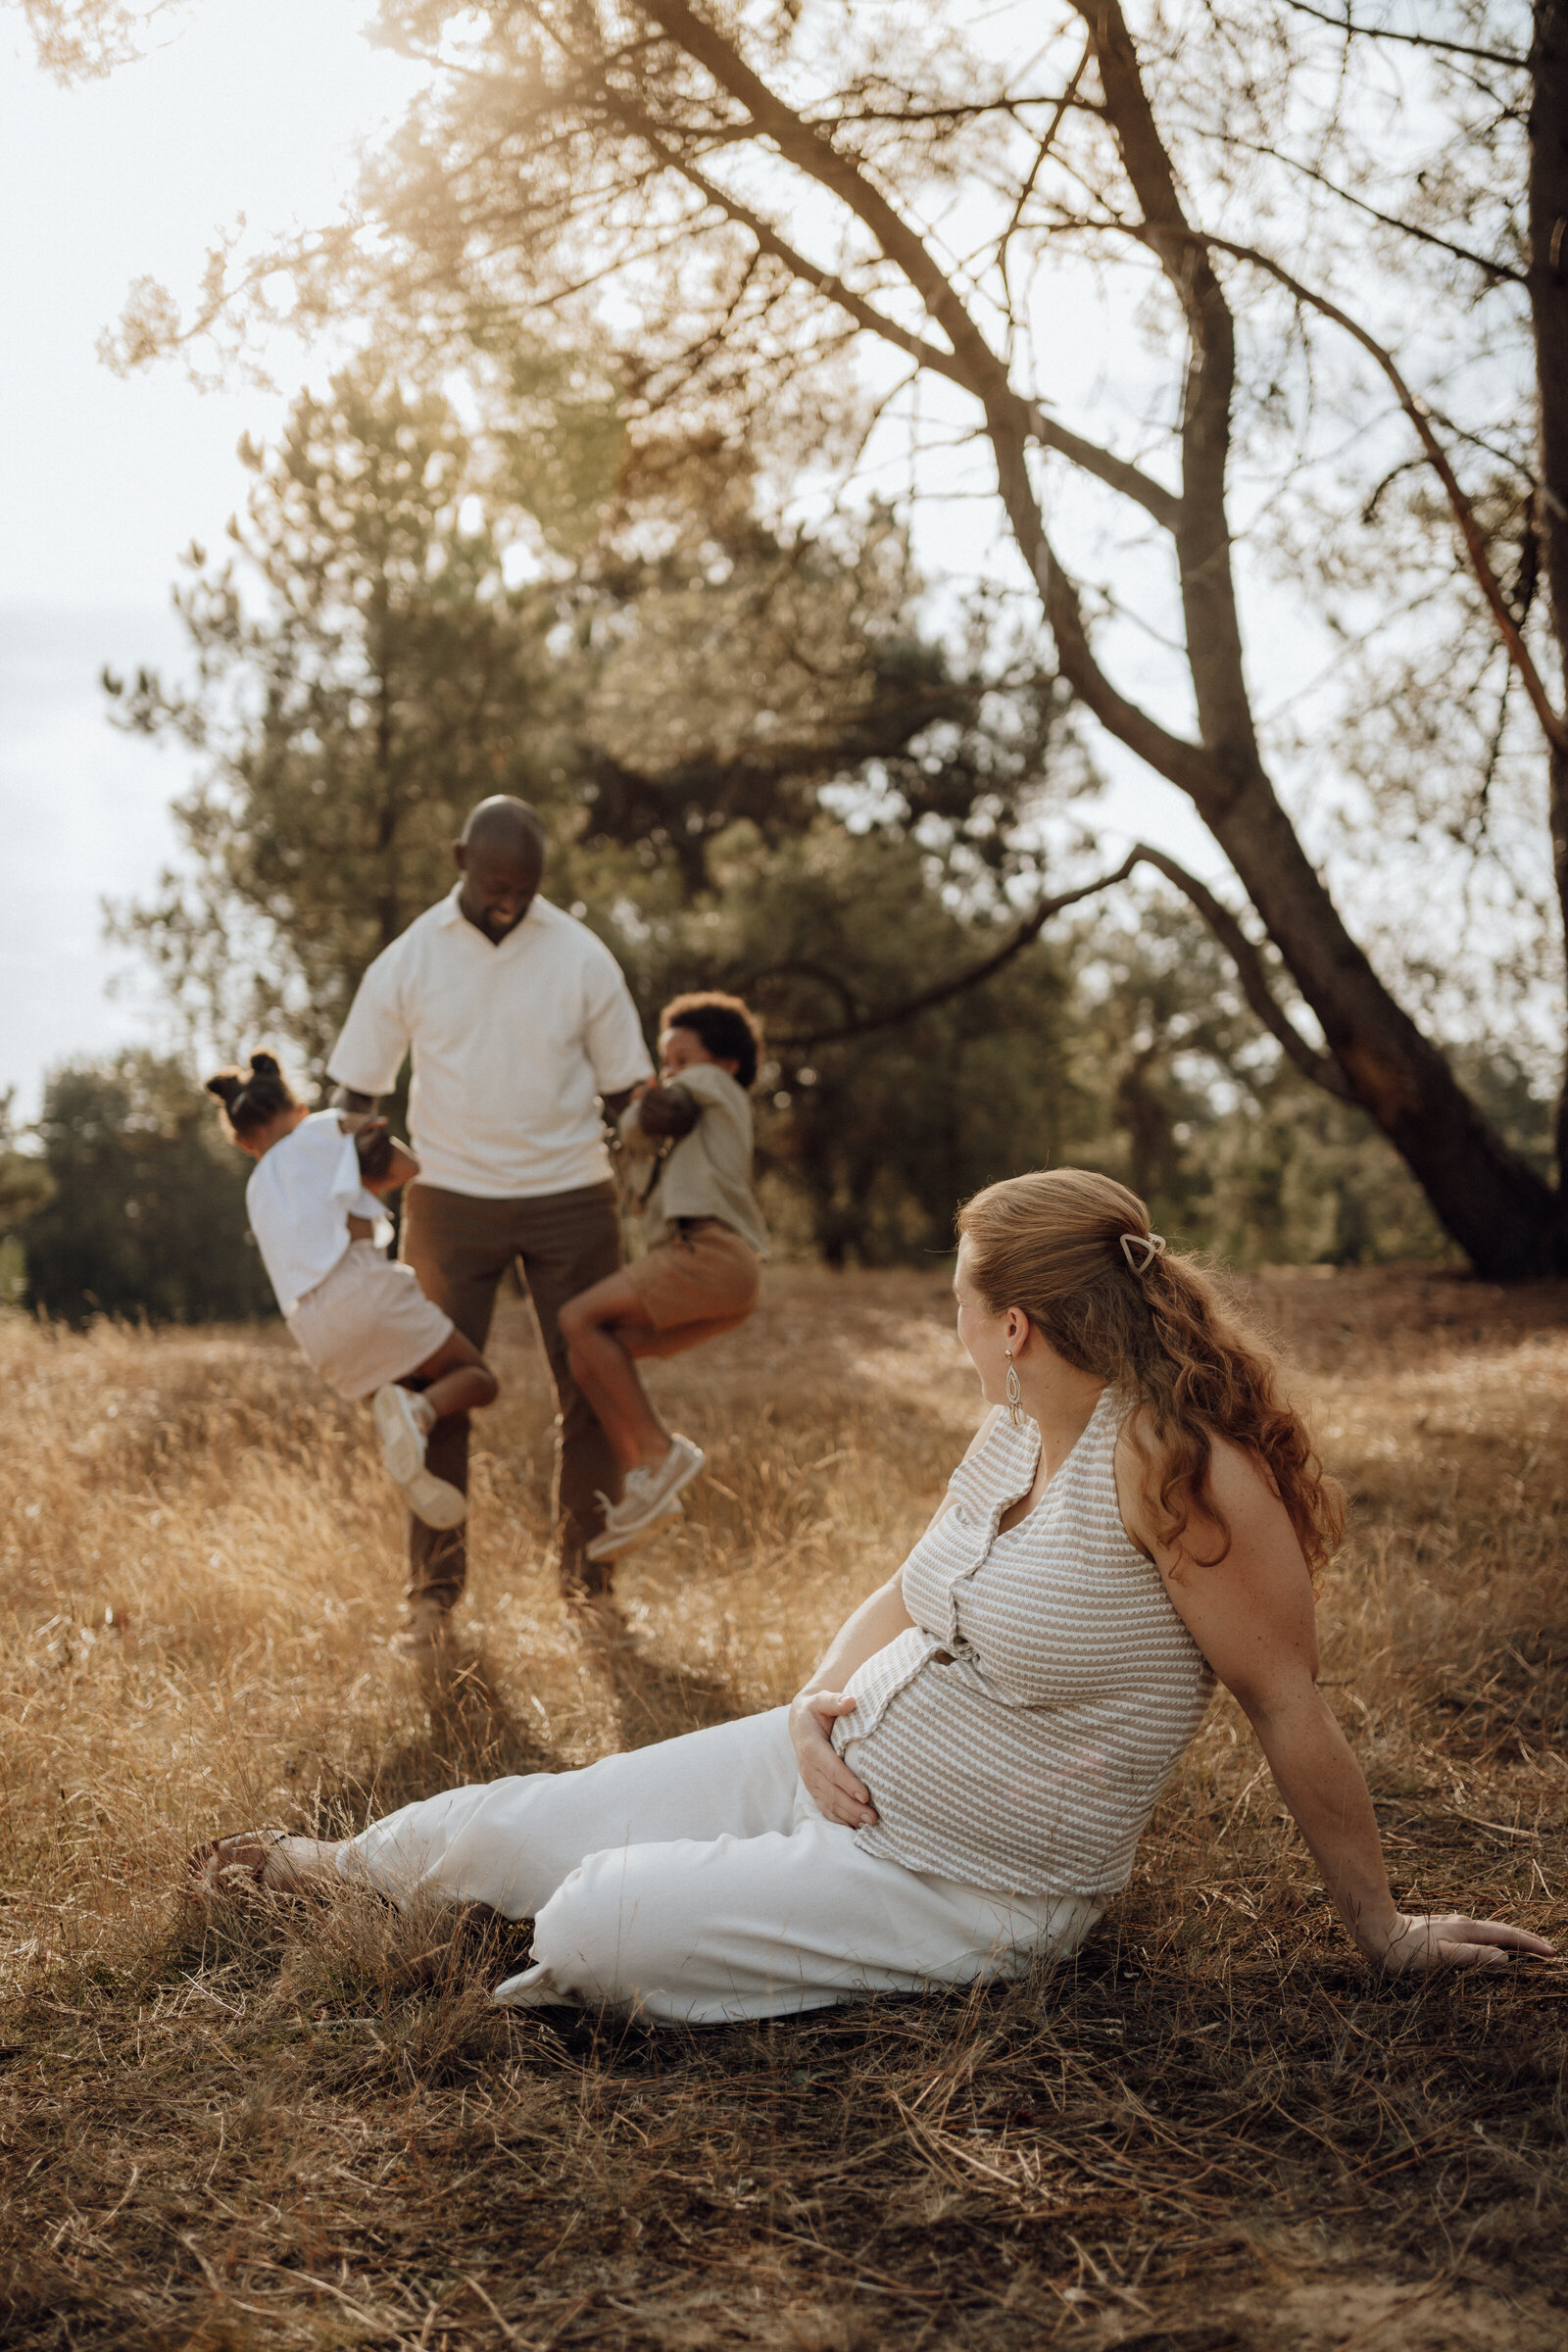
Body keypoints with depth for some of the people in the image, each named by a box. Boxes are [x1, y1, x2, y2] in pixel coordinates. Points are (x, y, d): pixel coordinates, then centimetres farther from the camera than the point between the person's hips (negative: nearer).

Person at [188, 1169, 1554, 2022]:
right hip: (843, 1769, 7)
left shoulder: (1170, 1461, -25)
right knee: (519, 1828, 7)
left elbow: (1289, 1702, -21)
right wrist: (820, 1701, -4)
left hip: (967, 1892, -7)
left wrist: (1383, 1932, -14)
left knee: (596, 1931, -20)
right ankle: (330, 1865, 35)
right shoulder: (1015, 1433, 3)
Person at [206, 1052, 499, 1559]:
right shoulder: (327, 1127, 14)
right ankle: (416, 1411, -25)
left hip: (317, 1336, 5)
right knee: (478, 1378, 6)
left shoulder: (257, 1191, 28)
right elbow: (415, 1170, 11)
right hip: (359, 1288, -5)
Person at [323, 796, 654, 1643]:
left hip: (570, 1198, 1)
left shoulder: (582, 957, -3)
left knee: (590, 1391, 5)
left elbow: (625, 1088, 4)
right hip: (451, 1199, 0)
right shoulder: (411, 960, -3)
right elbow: (355, 1092, 3)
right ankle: (434, 1589, 12)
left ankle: (586, 1578, 20)